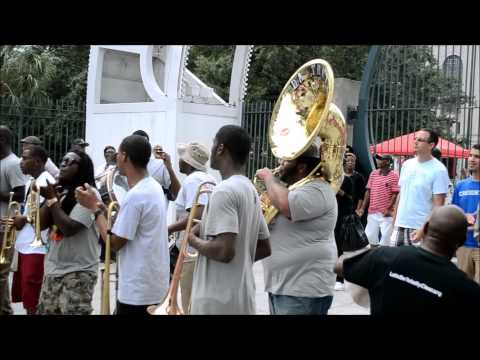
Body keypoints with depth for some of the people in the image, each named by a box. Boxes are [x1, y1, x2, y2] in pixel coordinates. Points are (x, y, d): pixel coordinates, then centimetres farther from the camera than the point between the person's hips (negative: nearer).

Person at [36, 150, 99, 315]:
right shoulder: (61, 193, 10)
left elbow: (69, 228, -22)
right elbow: (41, 224, 6)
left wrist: (52, 199, -13)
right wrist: (49, 198, -6)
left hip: (78, 272, -8)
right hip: (52, 269, 8)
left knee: (73, 312, -8)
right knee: (44, 311, 13)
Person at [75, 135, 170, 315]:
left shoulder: (135, 196, -22)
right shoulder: (154, 187, 6)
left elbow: (115, 243, -16)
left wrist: (95, 207, -9)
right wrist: (103, 208, 6)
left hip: (138, 288, -9)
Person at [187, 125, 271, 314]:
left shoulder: (224, 191, -17)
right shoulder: (250, 189, 10)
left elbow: (224, 251, -26)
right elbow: (264, 248, 15)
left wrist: (195, 241, -9)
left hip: (218, 302, -8)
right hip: (242, 298, 9)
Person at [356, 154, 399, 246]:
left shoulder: (393, 176, -7)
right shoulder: (373, 173, 8)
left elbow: (395, 194, -9)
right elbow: (368, 191, 10)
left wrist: (389, 209, -18)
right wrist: (363, 208, 5)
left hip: (386, 213, -5)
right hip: (372, 212, 6)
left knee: (385, 238, -2)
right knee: (369, 236, 11)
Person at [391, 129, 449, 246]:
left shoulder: (439, 170, -10)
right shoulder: (407, 164, 9)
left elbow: (438, 205, -12)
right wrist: (394, 222, 14)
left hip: (421, 228, -6)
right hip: (400, 225, 6)